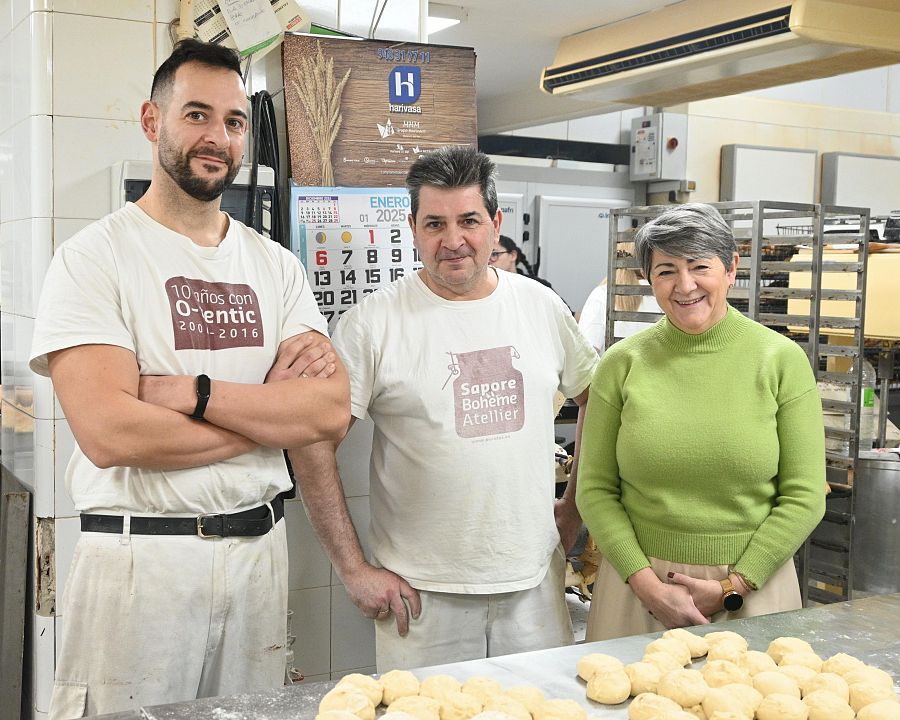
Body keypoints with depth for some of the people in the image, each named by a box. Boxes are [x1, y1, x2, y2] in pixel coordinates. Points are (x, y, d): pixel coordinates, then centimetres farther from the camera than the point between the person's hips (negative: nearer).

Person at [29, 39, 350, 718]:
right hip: (139, 557, -4)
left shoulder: (275, 266, 7)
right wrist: (273, 405, -11)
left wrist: (191, 392, -18)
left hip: (260, 552, 4)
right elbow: (110, 433, -19)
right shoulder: (96, 256, -7)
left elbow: (333, 412, -6)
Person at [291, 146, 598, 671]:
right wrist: (354, 569, -10)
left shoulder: (542, 306, 4)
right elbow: (313, 444, -10)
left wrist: (574, 509, 12)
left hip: (536, 581, 4)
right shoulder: (374, 323, -9)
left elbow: (595, 398, 18)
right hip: (423, 594, -3)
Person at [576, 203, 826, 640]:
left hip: (752, 584, 0)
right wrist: (647, 584, -11)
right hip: (638, 582, 1)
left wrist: (731, 586, -9)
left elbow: (804, 497, -4)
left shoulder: (781, 360, -5)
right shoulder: (621, 363, -3)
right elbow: (596, 490, -1)